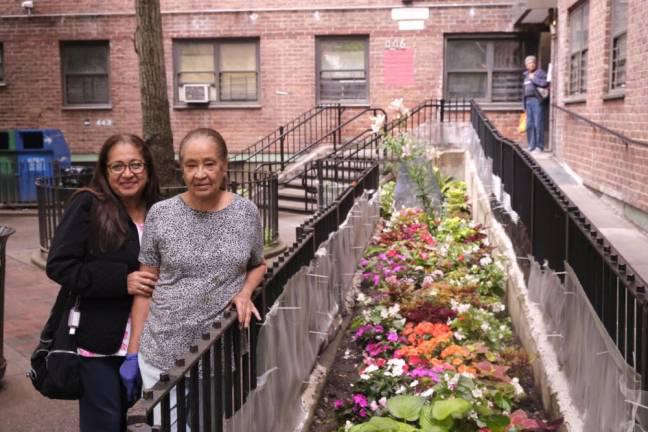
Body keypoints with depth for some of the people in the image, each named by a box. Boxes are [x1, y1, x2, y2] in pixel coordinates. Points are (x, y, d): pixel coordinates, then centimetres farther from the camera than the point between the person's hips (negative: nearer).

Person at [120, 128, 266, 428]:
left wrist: (245, 293, -8)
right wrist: (133, 352, 0)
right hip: (162, 355, -1)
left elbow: (258, 265, 14)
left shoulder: (246, 212, -3)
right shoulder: (160, 214, -6)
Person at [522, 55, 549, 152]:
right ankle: (532, 145, 11)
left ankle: (540, 146, -7)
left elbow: (545, 84, -16)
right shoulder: (526, 75, 21)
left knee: (538, 124, -10)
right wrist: (524, 105, 19)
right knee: (529, 125, 6)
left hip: (537, 100, -7)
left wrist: (534, 78, -10)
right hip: (528, 101, 7)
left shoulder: (540, 73, 0)